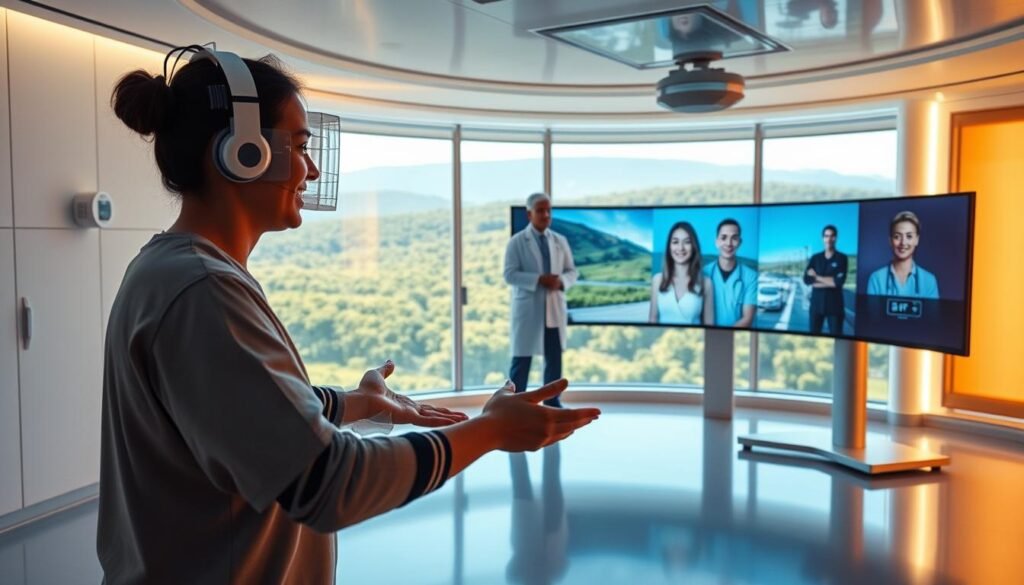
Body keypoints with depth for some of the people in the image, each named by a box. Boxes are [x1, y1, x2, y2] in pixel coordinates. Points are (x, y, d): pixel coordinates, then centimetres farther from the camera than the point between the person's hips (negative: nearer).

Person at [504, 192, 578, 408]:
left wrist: (561, 281, -11)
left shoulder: (560, 241, 10)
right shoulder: (516, 242, -2)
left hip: (555, 309, 4)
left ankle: (552, 403, 20)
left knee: (554, 359, 9)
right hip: (528, 310, -4)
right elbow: (510, 275, -11)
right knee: (522, 360, 0)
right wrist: (539, 279, -21)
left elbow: (572, 271, 12)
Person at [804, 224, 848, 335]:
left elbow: (840, 281, -12)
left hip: (834, 304, -2)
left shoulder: (841, 258, 1)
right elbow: (806, 279, -3)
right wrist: (830, 281, -11)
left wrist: (817, 277, -4)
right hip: (816, 303, 2)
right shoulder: (815, 258, 8)